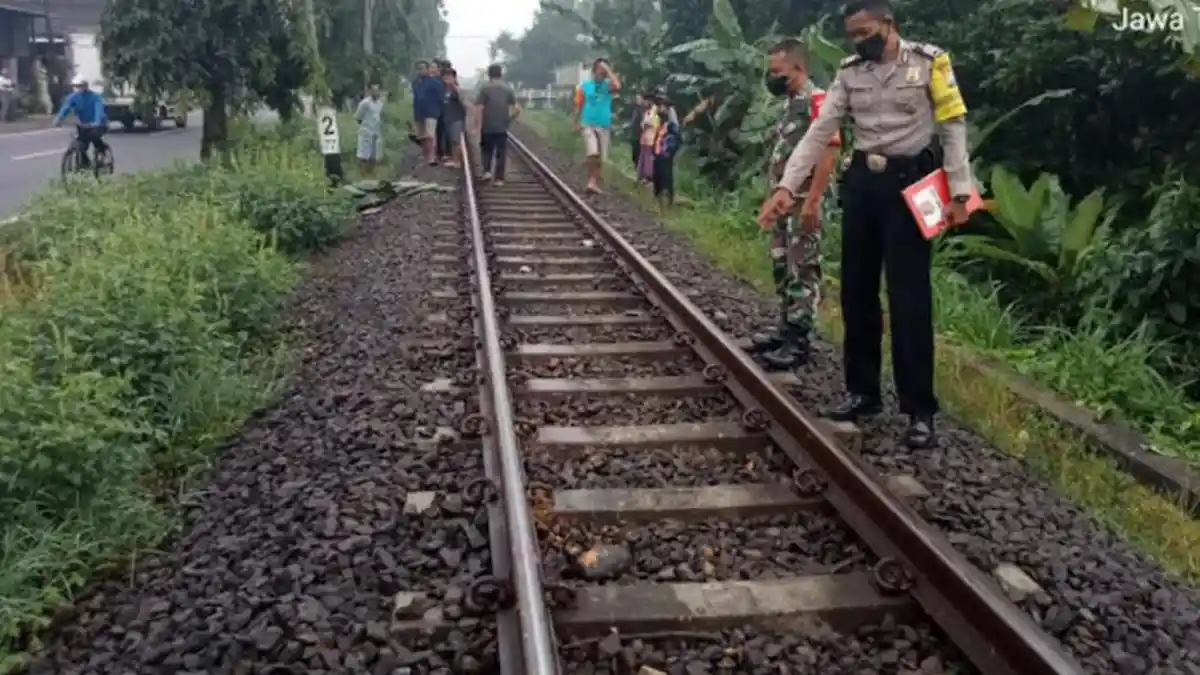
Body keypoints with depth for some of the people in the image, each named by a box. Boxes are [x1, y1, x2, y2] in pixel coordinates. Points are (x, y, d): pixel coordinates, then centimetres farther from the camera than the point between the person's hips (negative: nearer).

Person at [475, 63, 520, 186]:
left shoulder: (485, 88, -5)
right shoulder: (507, 89, 2)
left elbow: (479, 109, -11)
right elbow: (517, 109, -3)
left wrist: (478, 127, -7)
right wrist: (508, 121, 9)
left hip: (487, 127, -1)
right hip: (502, 127, 1)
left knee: (487, 150, 19)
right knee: (501, 153, 8)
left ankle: (487, 171, 4)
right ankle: (499, 178, 6)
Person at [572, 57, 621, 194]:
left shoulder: (608, 85, 3)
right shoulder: (585, 86, 2)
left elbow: (617, 86, -21)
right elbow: (579, 105, 6)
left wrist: (608, 70, -14)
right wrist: (577, 123, -1)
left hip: (604, 126, 3)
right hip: (588, 124, -2)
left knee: (600, 158, 9)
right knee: (593, 154, -21)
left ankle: (595, 182, 22)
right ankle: (591, 181, -9)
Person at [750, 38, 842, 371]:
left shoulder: (817, 101, -13)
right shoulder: (786, 104, 16)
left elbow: (829, 152, -21)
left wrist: (812, 202, -24)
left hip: (802, 202, -10)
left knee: (803, 272, -5)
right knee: (782, 268, 14)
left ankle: (800, 341, -1)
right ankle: (786, 330, 24)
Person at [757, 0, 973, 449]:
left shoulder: (928, 62, -5)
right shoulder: (850, 72, 7)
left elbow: (952, 126, -5)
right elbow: (819, 132, 3)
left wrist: (959, 191, -11)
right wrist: (787, 185, -6)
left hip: (910, 182, -5)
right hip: (862, 182, 5)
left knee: (909, 297, -6)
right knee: (856, 290, 9)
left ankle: (920, 411, 1)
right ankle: (863, 392, 23)